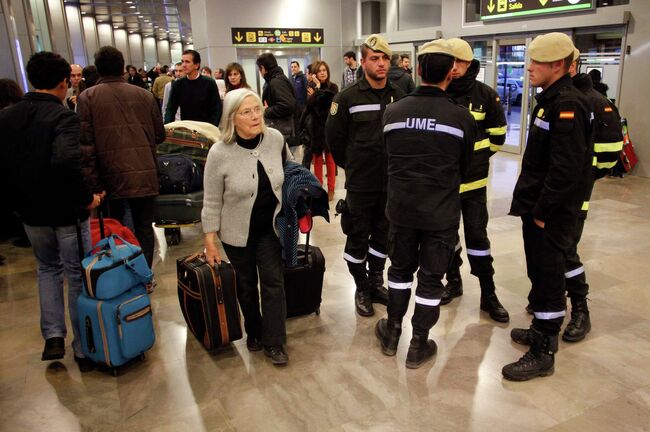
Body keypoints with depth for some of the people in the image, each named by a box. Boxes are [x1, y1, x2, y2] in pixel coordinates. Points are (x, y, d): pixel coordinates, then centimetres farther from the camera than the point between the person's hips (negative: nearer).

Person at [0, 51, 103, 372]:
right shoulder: (63, 117, -19)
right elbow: (66, 162, -36)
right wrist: (86, 197, -24)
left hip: (31, 213, 5)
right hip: (67, 212, -5)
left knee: (48, 268, 26)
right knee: (78, 276, 9)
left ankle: (53, 336, 19)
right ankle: (83, 349, 19)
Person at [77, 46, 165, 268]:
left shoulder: (87, 97, -2)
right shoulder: (145, 95, 3)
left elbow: (86, 144, -8)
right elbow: (160, 135, 9)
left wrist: (94, 183, -4)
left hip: (111, 176, 0)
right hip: (145, 174, 1)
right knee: (144, 228, 8)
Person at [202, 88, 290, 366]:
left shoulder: (276, 139, -11)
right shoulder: (220, 153, -20)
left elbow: (287, 173, 9)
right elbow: (212, 201, -12)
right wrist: (210, 241, -9)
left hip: (270, 227, 2)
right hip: (237, 231, -2)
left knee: (273, 281, 1)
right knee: (246, 284, 13)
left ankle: (274, 342, 13)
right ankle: (253, 332, 36)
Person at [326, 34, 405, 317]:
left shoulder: (399, 96, 1)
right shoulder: (348, 98, -8)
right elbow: (334, 138, -1)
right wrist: (351, 166, 6)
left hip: (391, 183, 3)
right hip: (359, 184, -3)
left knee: (383, 235, 16)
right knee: (358, 238, 8)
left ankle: (376, 282, 35)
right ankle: (362, 289, 26)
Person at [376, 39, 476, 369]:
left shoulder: (393, 111, -5)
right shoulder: (461, 117, -11)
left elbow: (391, 157, 6)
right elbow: (465, 165, 3)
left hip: (401, 207, 3)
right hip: (441, 213, -2)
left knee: (400, 269, 20)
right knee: (431, 278, 10)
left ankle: (391, 335, 32)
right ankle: (418, 346, 22)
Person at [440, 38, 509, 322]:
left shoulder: (484, 94, -5)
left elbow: (497, 134, 7)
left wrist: (477, 156, 8)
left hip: (473, 180, -1)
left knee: (477, 235, 3)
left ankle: (488, 293, 14)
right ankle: (453, 281, 33)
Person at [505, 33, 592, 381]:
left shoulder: (568, 105, -18)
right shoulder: (549, 99, 14)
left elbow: (566, 168, -24)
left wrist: (542, 212, -19)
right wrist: (531, 204, 16)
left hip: (552, 213, -10)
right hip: (537, 207, 10)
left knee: (548, 278, -1)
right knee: (540, 272, 20)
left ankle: (543, 354, 11)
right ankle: (542, 329, 36)